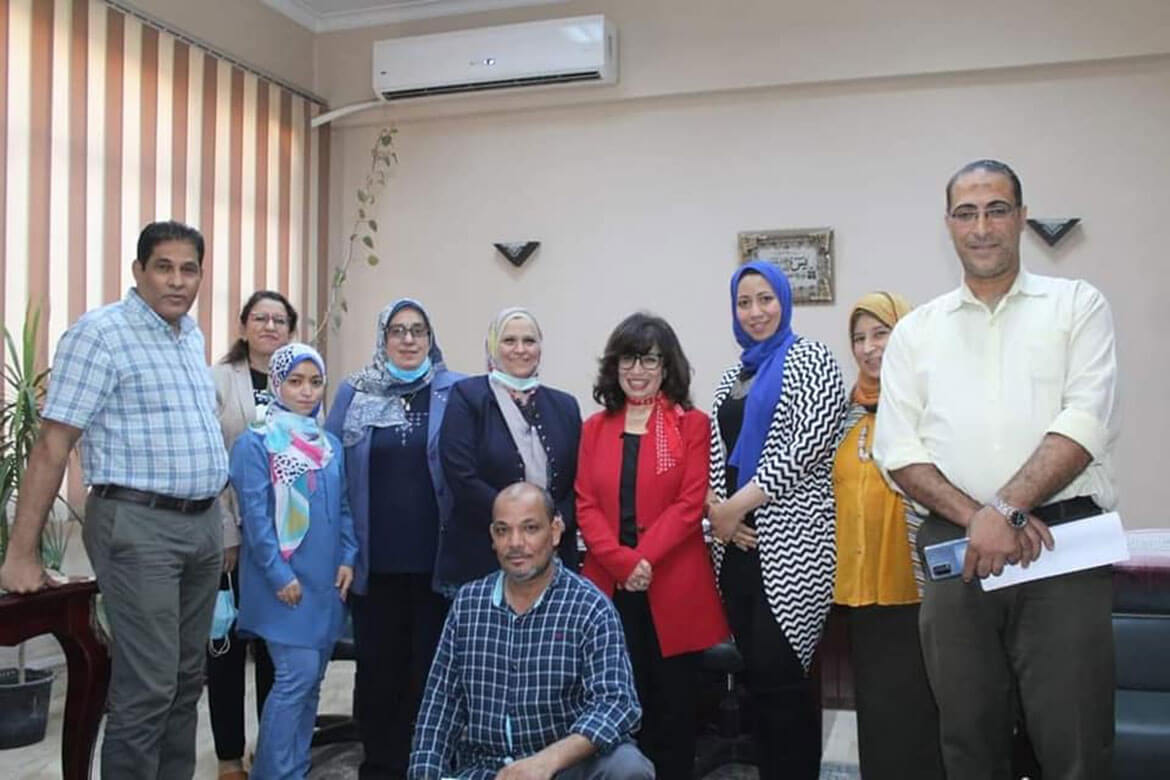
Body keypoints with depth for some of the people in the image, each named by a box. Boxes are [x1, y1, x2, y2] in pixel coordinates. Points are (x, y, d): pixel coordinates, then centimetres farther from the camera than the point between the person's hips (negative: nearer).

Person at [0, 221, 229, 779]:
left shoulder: (191, 336, 13)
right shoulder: (101, 333, -10)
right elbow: (52, 446, -12)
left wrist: (218, 521, 17)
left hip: (203, 524, 8)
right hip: (138, 526, -7)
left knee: (186, 679, 14)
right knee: (147, 688, -5)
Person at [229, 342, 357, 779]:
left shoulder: (331, 445, 11)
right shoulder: (255, 443, -7)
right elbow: (255, 514, -12)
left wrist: (347, 559, 2)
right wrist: (280, 575, -16)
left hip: (326, 581, 6)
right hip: (284, 581, -6)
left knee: (311, 680, 11)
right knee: (297, 674, -9)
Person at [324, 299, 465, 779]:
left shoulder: (455, 393, 2)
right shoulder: (354, 393, 6)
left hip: (436, 557, -1)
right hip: (376, 558, 1)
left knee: (430, 663, 7)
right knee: (378, 664, 9)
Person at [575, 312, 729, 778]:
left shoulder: (692, 425, 3)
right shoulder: (595, 427, 12)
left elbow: (691, 504, -6)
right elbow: (586, 506, 4)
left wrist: (643, 559, -15)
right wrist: (621, 562, -11)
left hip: (672, 586, -2)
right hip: (610, 585, 2)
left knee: (673, 704, 6)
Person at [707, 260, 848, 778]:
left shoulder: (810, 359, -2)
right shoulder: (732, 377, 18)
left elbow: (804, 447, -13)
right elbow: (715, 453, 16)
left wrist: (736, 506, -12)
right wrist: (716, 510, -4)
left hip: (790, 540, -6)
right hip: (736, 543, 6)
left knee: (777, 674, -8)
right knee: (757, 673, 9)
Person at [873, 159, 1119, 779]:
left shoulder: (1078, 305, 8)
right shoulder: (916, 331, 13)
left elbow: (1085, 425, -6)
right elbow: (899, 450, 4)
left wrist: (1005, 508, -16)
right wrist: (976, 517, -10)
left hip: (1062, 545, -2)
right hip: (955, 546, 2)